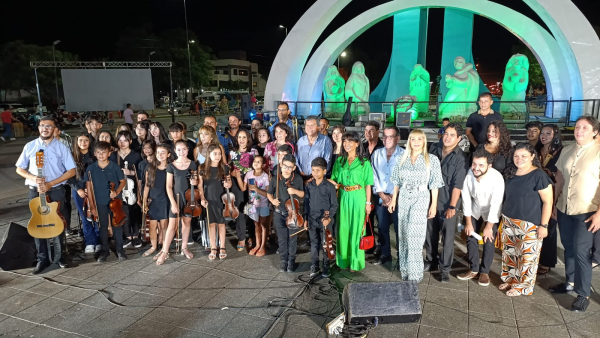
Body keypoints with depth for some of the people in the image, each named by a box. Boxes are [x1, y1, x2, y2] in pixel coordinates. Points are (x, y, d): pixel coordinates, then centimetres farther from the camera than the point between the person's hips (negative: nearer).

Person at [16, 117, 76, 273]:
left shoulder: (61, 148, -3)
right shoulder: (30, 146, 3)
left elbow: (71, 171, -6)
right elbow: (19, 169, 8)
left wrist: (50, 184, -15)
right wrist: (33, 178, -13)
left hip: (56, 191, -2)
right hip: (35, 191, 2)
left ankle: (59, 256, 20)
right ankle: (42, 259, 18)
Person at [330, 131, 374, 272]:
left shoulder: (364, 162, -3)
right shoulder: (339, 160, 8)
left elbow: (368, 184, -3)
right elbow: (335, 181, 10)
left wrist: (368, 202, -5)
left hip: (358, 198, -3)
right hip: (343, 197, 3)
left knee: (356, 229, 4)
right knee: (343, 228, 9)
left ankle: (355, 261, 16)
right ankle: (343, 259, 23)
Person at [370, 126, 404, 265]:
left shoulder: (404, 154, -8)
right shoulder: (376, 154, 5)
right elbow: (374, 176, 4)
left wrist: (393, 196, -11)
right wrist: (381, 194, -5)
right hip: (381, 198, 4)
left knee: (399, 228, 3)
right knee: (382, 227, 11)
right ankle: (385, 254, 25)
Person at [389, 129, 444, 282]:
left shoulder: (432, 160, -1)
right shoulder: (403, 159, 10)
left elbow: (434, 184, -3)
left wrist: (434, 204, -7)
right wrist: (394, 199, 8)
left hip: (421, 199, -4)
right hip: (403, 199, 4)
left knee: (414, 236, -9)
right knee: (403, 235, 7)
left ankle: (414, 274, 1)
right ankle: (405, 270, 19)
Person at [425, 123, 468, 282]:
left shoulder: (460, 157, -11)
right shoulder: (434, 148, 2)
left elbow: (457, 184, -14)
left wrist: (452, 206, -16)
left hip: (447, 202, -4)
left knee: (447, 236, 2)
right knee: (430, 233, 15)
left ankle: (445, 269, 17)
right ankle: (431, 262, 33)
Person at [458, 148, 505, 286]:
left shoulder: (497, 178, -32)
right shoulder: (469, 173, -24)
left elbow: (496, 204, -25)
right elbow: (466, 197, -13)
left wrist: (489, 226, -18)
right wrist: (468, 222, -8)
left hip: (491, 213, -3)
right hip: (475, 209, 3)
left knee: (488, 242, -4)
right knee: (471, 238, 3)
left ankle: (484, 272, 16)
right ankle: (473, 269, 21)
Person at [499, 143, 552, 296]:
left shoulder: (539, 176, -14)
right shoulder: (511, 173, 6)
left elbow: (548, 202, -13)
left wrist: (543, 225, -15)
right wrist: (504, 217, 15)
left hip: (530, 224, -6)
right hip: (509, 221, 6)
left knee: (527, 256, 2)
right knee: (509, 252, 15)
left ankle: (523, 286, 18)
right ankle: (510, 279, 32)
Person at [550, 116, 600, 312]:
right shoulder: (566, 151, 7)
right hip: (564, 209, 5)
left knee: (580, 251, -1)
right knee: (568, 248, 15)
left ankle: (583, 294, 12)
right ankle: (570, 282, 31)